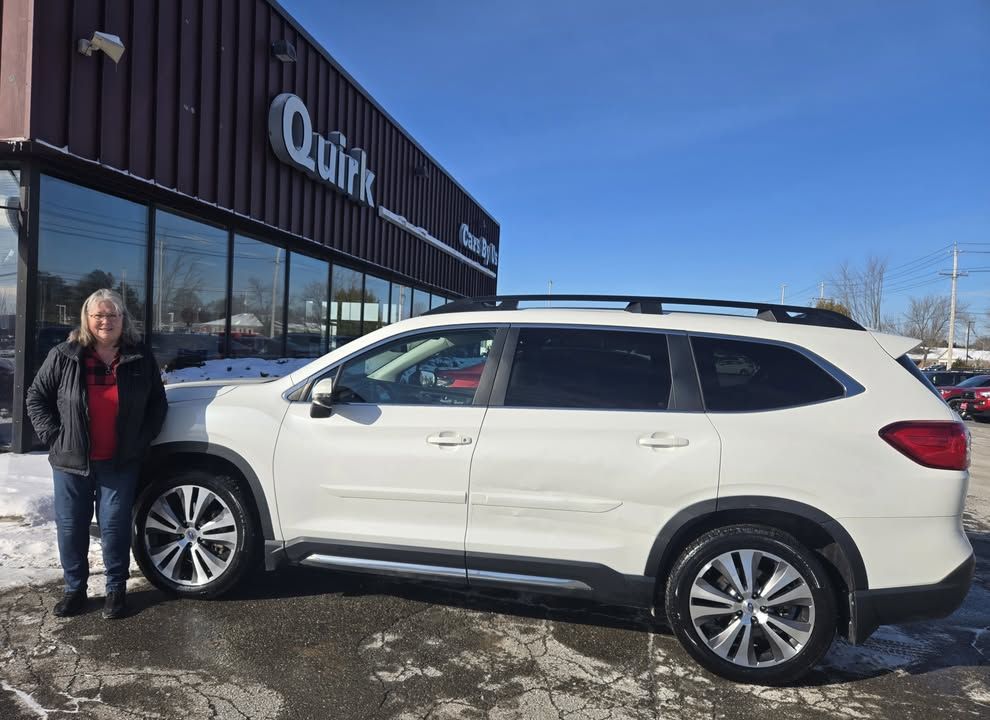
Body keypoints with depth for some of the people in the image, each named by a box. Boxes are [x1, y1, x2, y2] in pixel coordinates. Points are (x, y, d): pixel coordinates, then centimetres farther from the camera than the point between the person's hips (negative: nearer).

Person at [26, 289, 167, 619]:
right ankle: (74, 588, 27)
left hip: (120, 464, -1)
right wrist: (53, 436, -4)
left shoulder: (141, 359, 0)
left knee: (115, 526, 4)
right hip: (71, 461, 1)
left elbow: (158, 403, 7)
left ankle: (116, 588, 20)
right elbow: (36, 397, 5)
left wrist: (141, 440, -1)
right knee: (71, 527, 10)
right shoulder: (64, 356, -3)